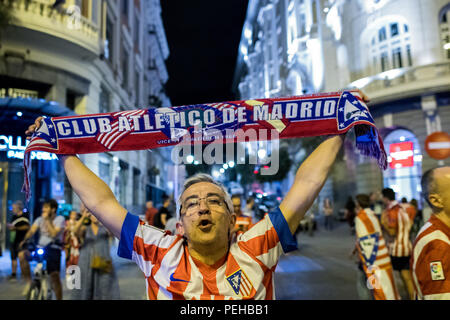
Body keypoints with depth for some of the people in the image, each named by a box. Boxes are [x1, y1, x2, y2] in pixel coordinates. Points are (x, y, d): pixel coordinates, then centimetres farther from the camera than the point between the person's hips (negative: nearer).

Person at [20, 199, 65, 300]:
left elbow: (54, 234, -17)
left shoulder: (60, 219, -4)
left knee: (54, 276, -13)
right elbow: (32, 230, -6)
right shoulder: (40, 219, 10)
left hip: (53, 249, -5)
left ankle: (59, 298, 0)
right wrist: (24, 240, -24)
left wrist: (47, 220, -14)